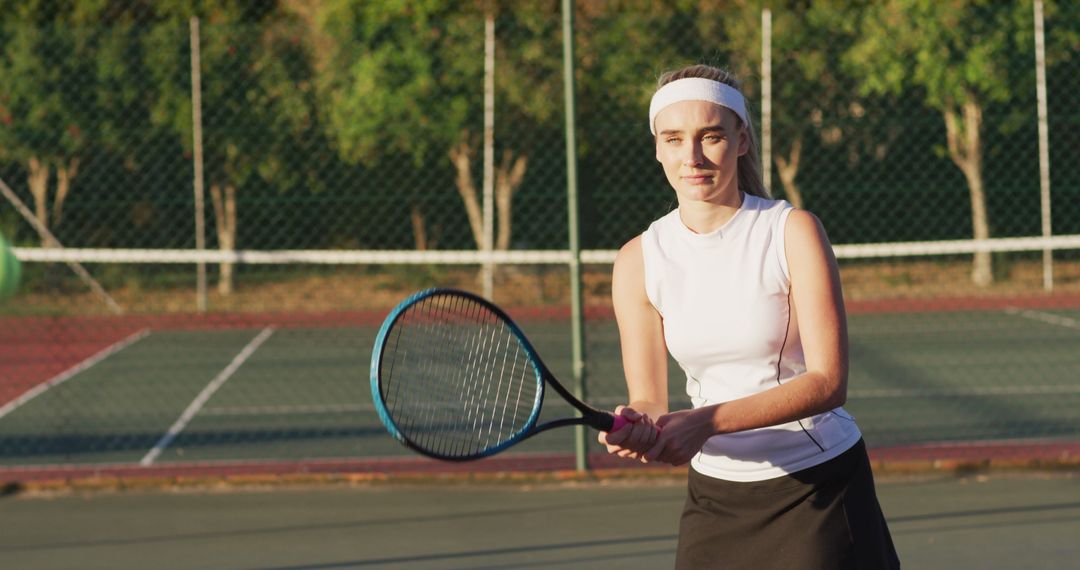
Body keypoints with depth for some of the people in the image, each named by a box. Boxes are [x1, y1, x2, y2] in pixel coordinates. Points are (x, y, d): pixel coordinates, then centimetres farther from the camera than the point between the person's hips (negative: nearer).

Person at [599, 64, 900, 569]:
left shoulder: (793, 233, -12)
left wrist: (709, 421, -30)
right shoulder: (639, 261, -3)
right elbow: (648, 401, -4)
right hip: (715, 495, 3)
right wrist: (637, 429, -29)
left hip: (820, 489, -3)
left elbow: (828, 381, -19)